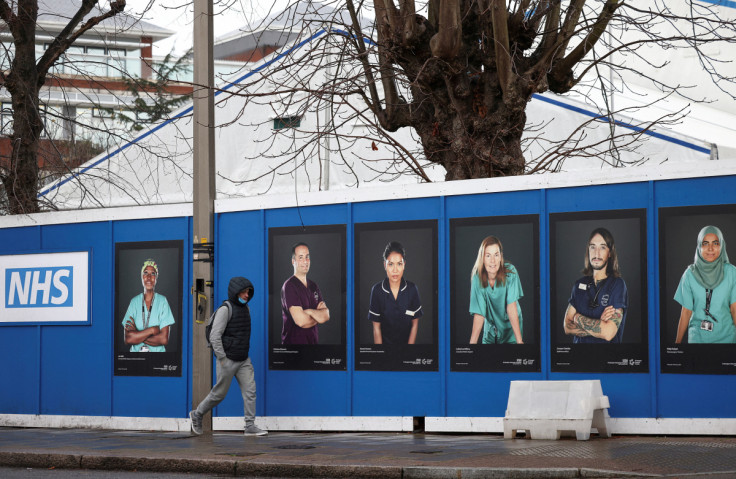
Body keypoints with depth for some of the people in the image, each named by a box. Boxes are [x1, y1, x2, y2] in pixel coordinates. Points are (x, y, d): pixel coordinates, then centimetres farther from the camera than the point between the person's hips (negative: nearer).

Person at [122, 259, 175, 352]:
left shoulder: (162, 301, 2)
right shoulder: (134, 302, 7)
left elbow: (164, 339, -6)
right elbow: (127, 339, -3)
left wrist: (137, 336, -6)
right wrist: (152, 330, -10)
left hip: (157, 354, -1)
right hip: (136, 352, 1)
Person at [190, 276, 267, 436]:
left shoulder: (245, 308, 9)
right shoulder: (225, 309, -16)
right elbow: (215, 336, -21)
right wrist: (223, 360, -21)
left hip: (244, 361, 7)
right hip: (227, 361, -7)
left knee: (250, 390, -5)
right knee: (219, 393, 4)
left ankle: (250, 426, -5)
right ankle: (197, 415, 25)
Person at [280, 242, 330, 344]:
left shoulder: (313, 286, 12)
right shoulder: (289, 286, -12)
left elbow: (326, 316, 4)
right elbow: (301, 321, -19)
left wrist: (310, 311, -14)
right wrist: (318, 317, -1)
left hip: (313, 340, 7)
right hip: (294, 341, -6)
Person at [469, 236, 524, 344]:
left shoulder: (510, 271, -21)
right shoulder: (477, 277, -17)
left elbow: (511, 305, -24)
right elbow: (478, 313, -18)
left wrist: (519, 340, -29)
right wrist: (472, 342, -27)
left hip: (511, 327, -2)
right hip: (490, 329, 2)